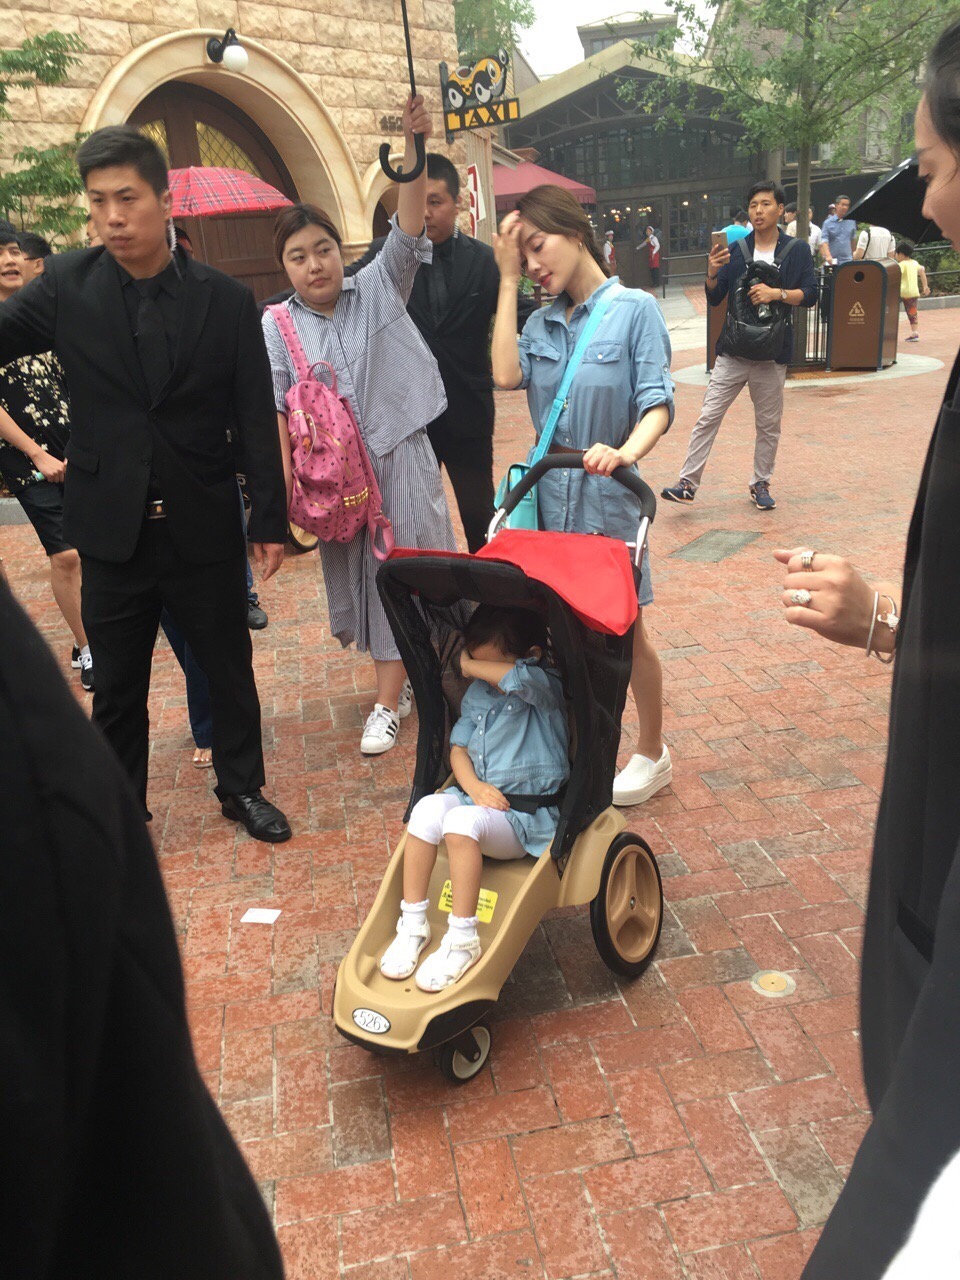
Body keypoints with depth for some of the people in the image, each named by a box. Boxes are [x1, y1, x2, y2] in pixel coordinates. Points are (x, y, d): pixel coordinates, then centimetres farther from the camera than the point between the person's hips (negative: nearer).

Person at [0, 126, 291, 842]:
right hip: (112, 528, 1)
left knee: (229, 668, 13)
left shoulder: (227, 301, -4)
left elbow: (257, 419, -3)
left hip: (204, 529, 0)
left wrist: (271, 520, -3)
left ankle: (242, 788, 34)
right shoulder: (67, 285, -1)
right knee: (116, 686, 12)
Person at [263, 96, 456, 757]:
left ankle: (388, 701, 8)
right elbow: (274, 411, -7)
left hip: (399, 458, -1)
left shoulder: (377, 290, 1)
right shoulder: (277, 325, 0)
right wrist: (287, 487, -16)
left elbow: (408, 229, -12)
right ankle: (402, 675, 31)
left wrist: (415, 147, -24)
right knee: (360, 575, 11)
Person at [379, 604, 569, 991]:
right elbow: (459, 748, 10)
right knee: (428, 809, -25)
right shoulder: (477, 693, 13)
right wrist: (474, 786, -11)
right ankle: (412, 925, -14)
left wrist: (472, 667, -16)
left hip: (527, 817, -6)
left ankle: (462, 939, -21)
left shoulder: (546, 688, -9)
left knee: (461, 821, -34)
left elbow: (520, 678, -33)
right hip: (480, 796, 6)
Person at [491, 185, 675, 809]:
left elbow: (658, 402, -14)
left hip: (609, 495, -4)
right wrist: (508, 281, -5)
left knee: (623, 628, 6)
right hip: (552, 492, 5)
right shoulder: (543, 321, 7)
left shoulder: (635, 308, -7)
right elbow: (508, 375, -11)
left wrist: (626, 452, -35)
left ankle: (652, 754, 25)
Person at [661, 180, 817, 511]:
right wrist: (712, 274, -14)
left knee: (769, 424, 8)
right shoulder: (735, 251, 8)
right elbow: (714, 299, 6)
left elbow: (810, 295, -3)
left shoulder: (797, 250, 3)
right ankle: (688, 483, -2)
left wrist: (777, 293, -18)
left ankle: (761, 484, 22)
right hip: (733, 351, 1)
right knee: (708, 417, -5)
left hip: (772, 352, -1)